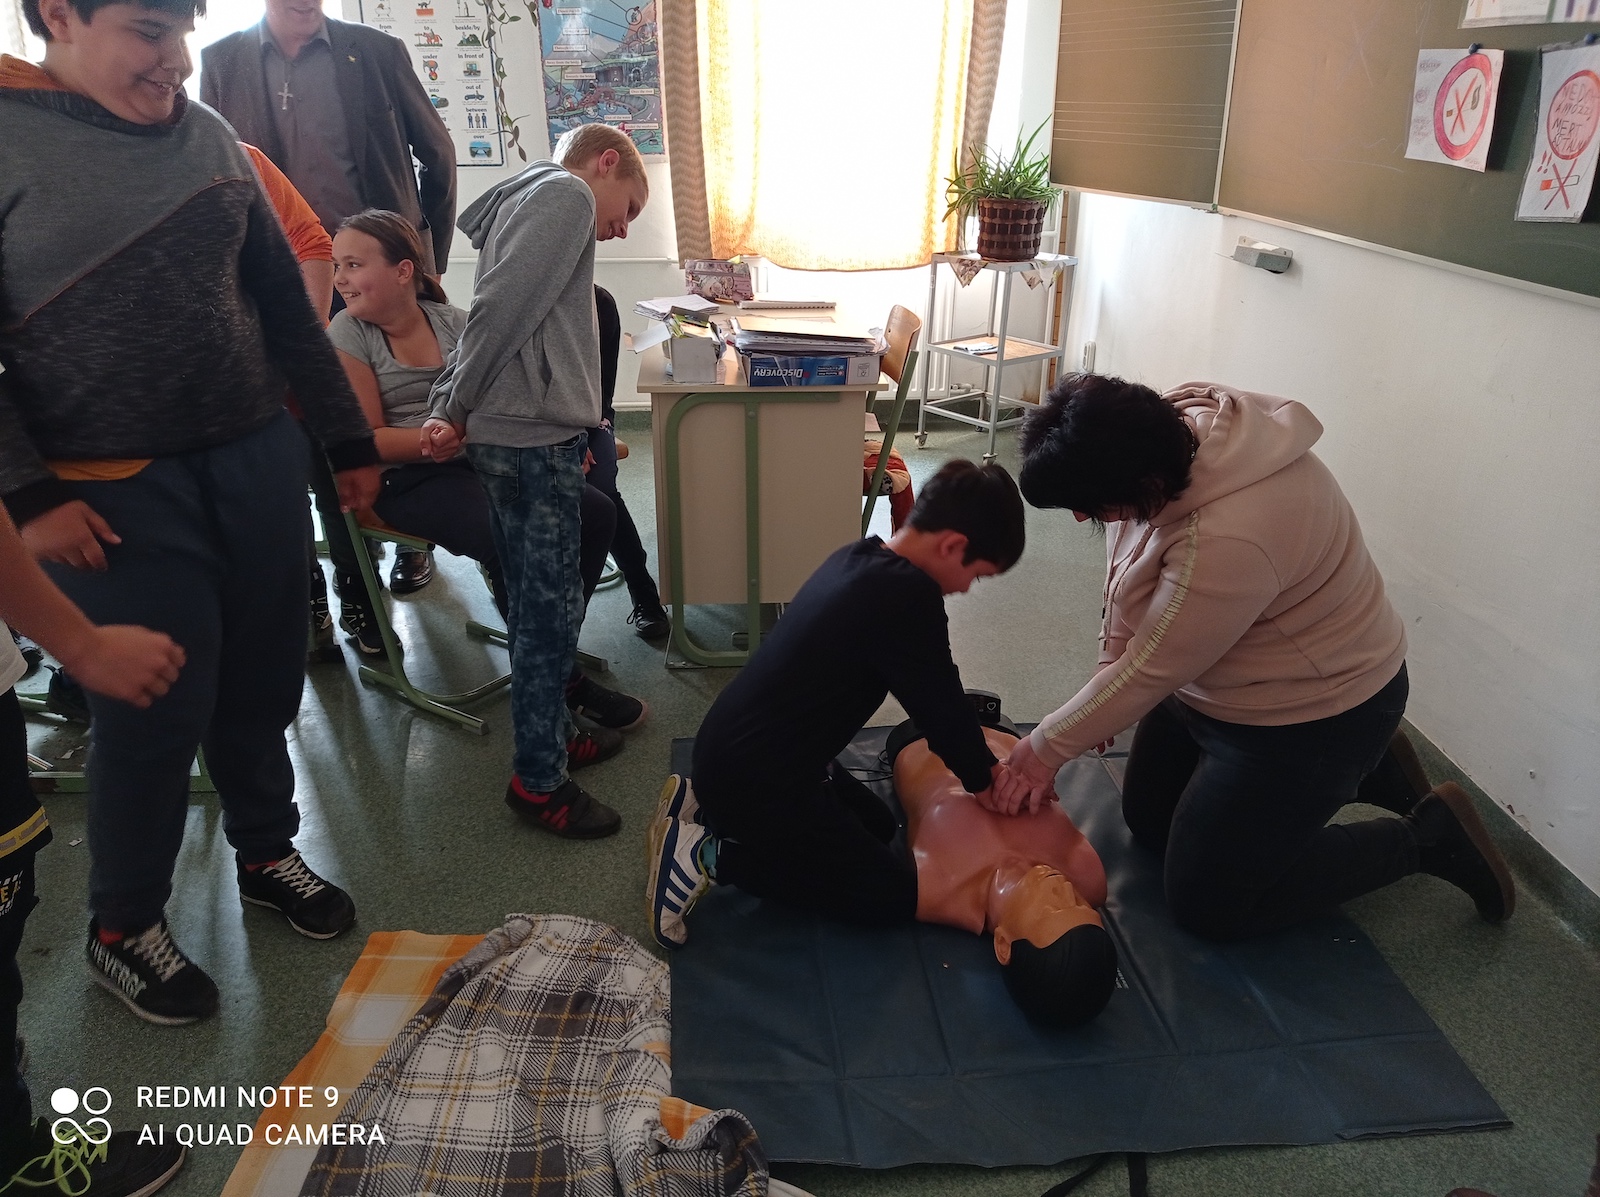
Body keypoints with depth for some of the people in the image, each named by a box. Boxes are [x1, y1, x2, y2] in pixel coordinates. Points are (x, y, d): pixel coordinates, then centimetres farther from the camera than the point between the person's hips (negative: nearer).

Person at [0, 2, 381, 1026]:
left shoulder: (209, 137, 8)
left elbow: (284, 304, 13)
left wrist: (350, 441, 14)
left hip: (259, 458, 5)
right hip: (114, 490, -4)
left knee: (264, 682, 13)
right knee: (157, 710, 1)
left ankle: (267, 852, 38)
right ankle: (122, 929, 25)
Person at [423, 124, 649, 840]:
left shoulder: (524, 200, 27)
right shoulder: (567, 194, -5)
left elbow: (493, 313, 18)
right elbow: (500, 308, -17)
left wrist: (448, 411, 10)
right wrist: (459, 412, -10)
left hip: (514, 435, 10)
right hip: (533, 435, -10)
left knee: (536, 603, 19)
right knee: (549, 610, -3)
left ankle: (550, 723, 34)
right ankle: (538, 780, 6)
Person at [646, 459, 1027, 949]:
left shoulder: (859, 559, 4)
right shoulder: (907, 596, -24)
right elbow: (940, 706, -12)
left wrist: (981, 763, 15)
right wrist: (986, 778, 7)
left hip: (732, 752, 10)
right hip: (755, 780, -9)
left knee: (878, 827, 25)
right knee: (895, 895, 2)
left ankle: (705, 805, 17)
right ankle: (711, 855, -3)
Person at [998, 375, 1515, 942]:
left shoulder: (1226, 543, -40)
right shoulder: (1173, 421, -15)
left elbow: (1149, 674, -26)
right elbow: (1128, 566, -1)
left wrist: (1045, 750, -13)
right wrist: (1108, 683, -3)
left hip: (1313, 714, -8)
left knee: (1208, 906, 2)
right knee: (1148, 823, 20)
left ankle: (1428, 836, 12)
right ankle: (1361, 768, 27)